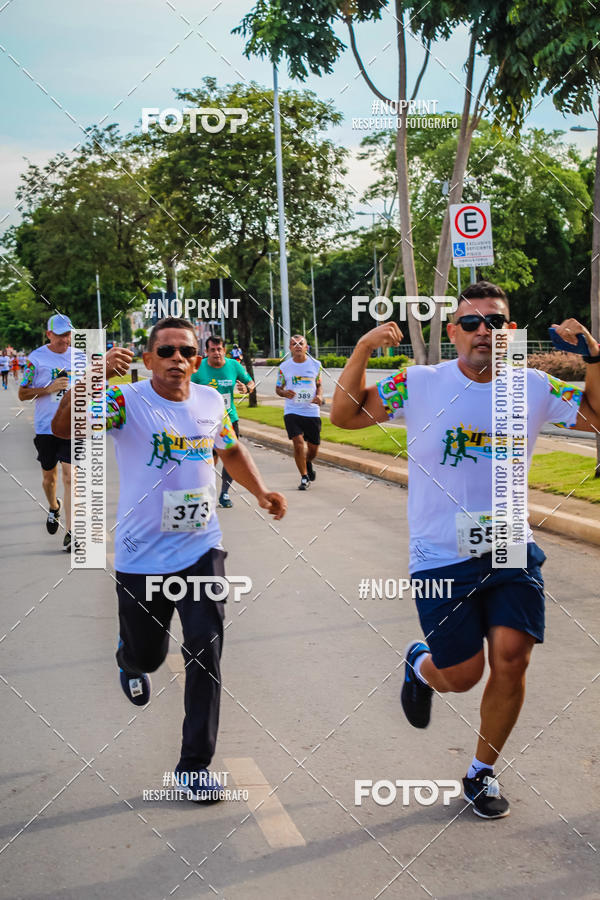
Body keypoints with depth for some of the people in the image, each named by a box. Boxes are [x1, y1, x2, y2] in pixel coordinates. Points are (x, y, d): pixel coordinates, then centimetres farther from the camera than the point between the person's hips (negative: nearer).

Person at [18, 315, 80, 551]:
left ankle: (69, 532, -12)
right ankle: (54, 507, 46)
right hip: (45, 426, 0)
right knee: (49, 476, 13)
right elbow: (22, 394, -3)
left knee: (70, 476, -11)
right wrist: (50, 389, -15)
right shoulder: (35, 358, -3)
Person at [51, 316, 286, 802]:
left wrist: (261, 491, 6)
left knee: (206, 648, -8)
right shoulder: (126, 401, -14)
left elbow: (231, 449, 21)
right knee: (146, 652, 13)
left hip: (201, 548, 3)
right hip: (141, 556, -2)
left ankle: (196, 763, 4)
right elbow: (65, 428, -31)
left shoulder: (212, 401, 1)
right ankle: (130, 664, 54)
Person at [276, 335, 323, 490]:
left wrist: (319, 396, -6)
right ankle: (304, 478, 1)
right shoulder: (284, 367, 1)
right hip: (292, 411, -2)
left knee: (313, 448, 7)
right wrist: (285, 393, -14)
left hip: (312, 411, 2)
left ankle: (308, 463, 44)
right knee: (298, 442, -16)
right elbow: (278, 388, 9)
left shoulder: (315, 365, 4)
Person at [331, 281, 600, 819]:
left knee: (512, 658, -9)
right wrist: (362, 350, -17)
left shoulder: (534, 388, 1)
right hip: (442, 555, -2)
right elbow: (345, 416, -5)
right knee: (462, 674, -2)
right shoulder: (421, 385, -6)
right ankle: (420, 666, 38)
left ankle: (482, 773, 16)